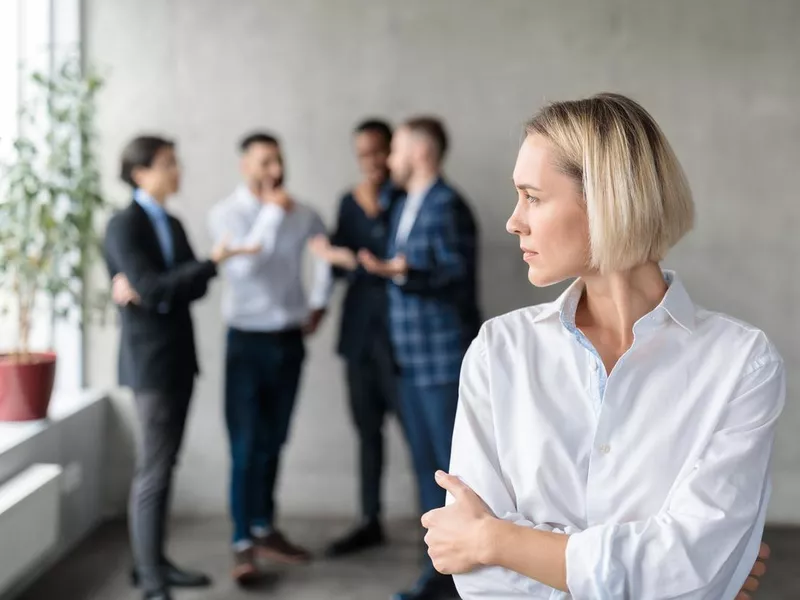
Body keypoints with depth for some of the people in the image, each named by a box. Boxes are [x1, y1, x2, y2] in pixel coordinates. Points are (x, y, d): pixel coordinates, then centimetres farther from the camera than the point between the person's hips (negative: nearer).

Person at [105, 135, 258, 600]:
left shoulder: (172, 224, 14)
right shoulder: (125, 226, -10)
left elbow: (195, 287, 6)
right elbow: (152, 287, -21)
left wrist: (149, 291, -13)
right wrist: (213, 262, -24)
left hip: (179, 356, 8)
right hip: (150, 359, -8)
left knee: (164, 466, 12)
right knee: (154, 471, -6)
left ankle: (154, 561, 21)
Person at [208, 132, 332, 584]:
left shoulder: (301, 214, 2)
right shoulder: (226, 213, -7)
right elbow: (243, 263, -24)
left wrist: (319, 302, 13)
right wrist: (273, 212, -20)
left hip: (290, 339, 4)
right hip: (249, 340, -3)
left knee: (273, 441, 13)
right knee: (246, 444, -3)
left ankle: (265, 529, 24)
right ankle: (243, 544, 0)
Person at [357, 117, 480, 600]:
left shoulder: (447, 206, -13)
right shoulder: (404, 206, 15)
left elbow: (456, 274, -20)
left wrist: (403, 271, -31)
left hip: (445, 356, -9)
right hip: (413, 357, 9)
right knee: (428, 465, 12)